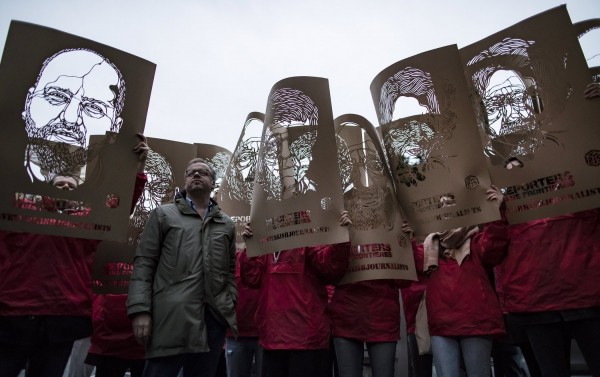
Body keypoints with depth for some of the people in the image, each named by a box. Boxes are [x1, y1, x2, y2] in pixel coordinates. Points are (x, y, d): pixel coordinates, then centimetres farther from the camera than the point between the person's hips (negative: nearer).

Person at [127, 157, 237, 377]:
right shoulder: (163, 214, 9)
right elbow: (143, 263, 2)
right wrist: (140, 309, -9)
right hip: (171, 317, -2)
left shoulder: (227, 224, 17)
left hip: (215, 316, 3)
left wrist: (231, 305, 3)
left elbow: (231, 270, 16)